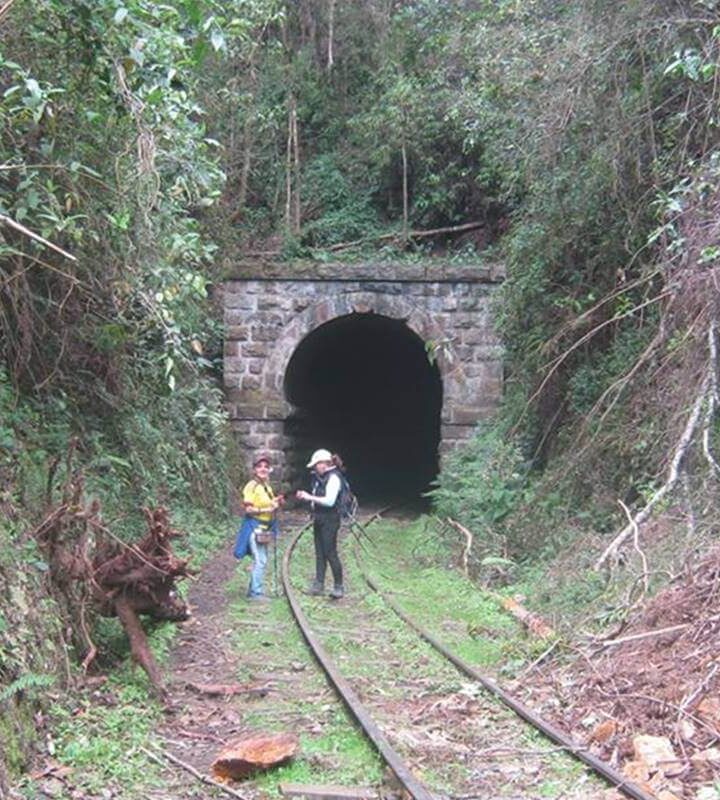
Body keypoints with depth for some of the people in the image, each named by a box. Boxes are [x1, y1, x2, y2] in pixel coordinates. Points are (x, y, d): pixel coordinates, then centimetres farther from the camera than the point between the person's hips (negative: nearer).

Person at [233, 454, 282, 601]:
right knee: (260, 560, -11)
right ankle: (257, 593, -7)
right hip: (254, 526, -9)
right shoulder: (252, 486, -13)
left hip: (265, 527, 9)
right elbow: (248, 509, -18)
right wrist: (266, 509, -23)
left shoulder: (267, 486, 15)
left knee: (260, 560, 14)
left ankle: (253, 591, 23)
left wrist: (276, 503, 5)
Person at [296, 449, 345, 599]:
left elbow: (329, 501, -22)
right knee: (320, 553, 10)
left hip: (330, 520, -9)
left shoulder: (333, 478, -15)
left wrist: (310, 497, -17)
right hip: (319, 520, 9)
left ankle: (338, 586, 3)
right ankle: (319, 583, 16)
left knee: (330, 553, -6)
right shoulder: (320, 478, 13)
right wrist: (305, 496, 5)